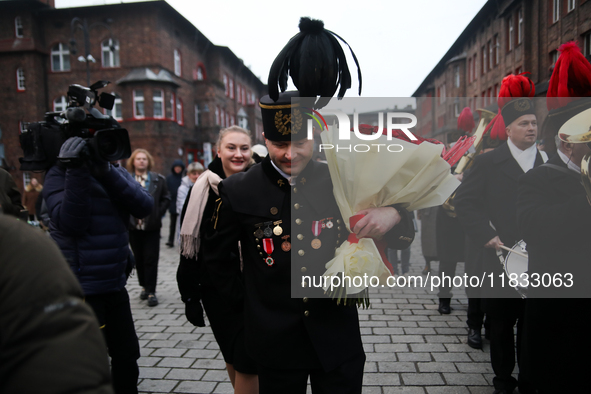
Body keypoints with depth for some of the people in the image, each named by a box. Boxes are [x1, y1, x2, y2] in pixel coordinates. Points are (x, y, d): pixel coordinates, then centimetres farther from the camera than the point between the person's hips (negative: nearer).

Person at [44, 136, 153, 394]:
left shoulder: (115, 172, 8)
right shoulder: (60, 174, -8)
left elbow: (144, 207, -9)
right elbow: (71, 223, -21)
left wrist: (106, 172, -19)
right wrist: (77, 173, -25)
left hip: (115, 284, 6)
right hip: (81, 288, -5)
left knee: (127, 354, 16)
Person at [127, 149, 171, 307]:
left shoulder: (158, 179, 2)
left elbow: (166, 198, 5)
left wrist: (157, 213, -4)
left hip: (152, 225, -1)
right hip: (133, 226, 1)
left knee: (151, 259, -1)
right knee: (138, 258, 11)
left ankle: (151, 291, 5)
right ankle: (144, 286, 27)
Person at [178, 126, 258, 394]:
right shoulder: (202, 190, -2)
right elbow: (189, 246, 1)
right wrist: (190, 297, 0)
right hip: (216, 290, 2)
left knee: (246, 363, -2)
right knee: (232, 358, 16)